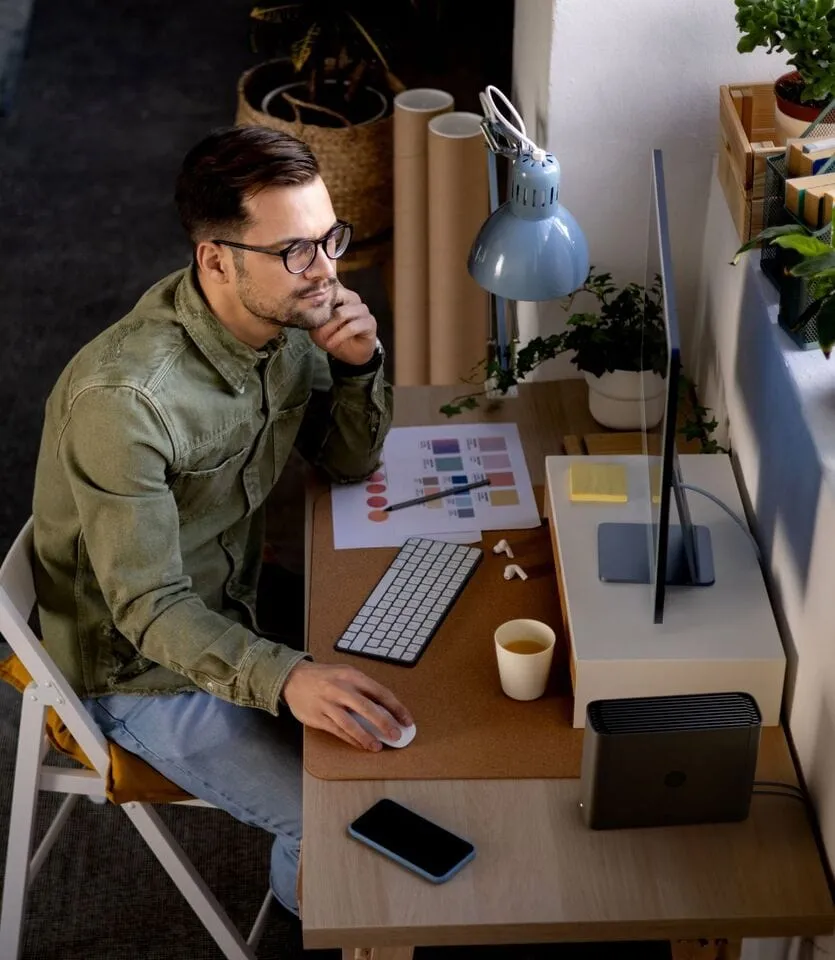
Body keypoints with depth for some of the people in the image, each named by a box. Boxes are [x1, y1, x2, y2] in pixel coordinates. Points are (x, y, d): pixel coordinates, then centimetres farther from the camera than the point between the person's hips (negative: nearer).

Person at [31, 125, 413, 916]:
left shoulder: (289, 319, -11)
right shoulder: (123, 397, -35)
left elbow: (349, 463, 3)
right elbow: (147, 608, -32)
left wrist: (360, 368, -18)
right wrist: (283, 679, -48)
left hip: (234, 604, 8)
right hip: (139, 668, -7)